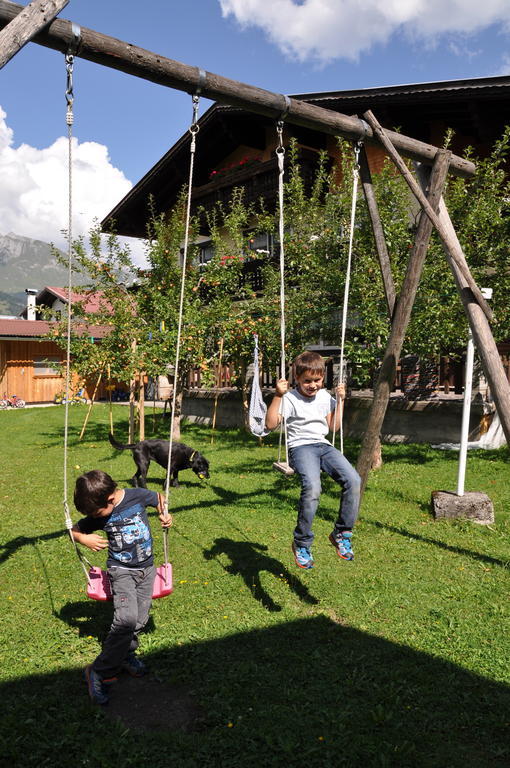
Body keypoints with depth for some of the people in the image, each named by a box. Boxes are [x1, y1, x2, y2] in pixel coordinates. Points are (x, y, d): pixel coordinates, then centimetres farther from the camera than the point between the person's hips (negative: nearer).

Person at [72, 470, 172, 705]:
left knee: (140, 619, 8)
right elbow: (75, 530, 6)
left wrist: (164, 514, -10)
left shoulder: (138, 496, -13)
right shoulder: (97, 517, -10)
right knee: (126, 618, -21)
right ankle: (99, 672, -8)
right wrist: (84, 539, -14)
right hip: (121, 570, -2)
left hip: (146, 568, 2)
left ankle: (125, 655, 35)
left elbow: (159, 498, 8)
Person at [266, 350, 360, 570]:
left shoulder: (325, 396, 17)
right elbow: (270, 424, -11)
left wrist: (340, 400, 18)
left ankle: (341, 533, -3)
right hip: (300, 447, -5)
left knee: (353, 480, -21)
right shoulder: (290, 398, -1)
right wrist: (278, 395, -17)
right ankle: (301, 543, -14)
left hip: (323, 445, 6)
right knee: (312, 487, -34)